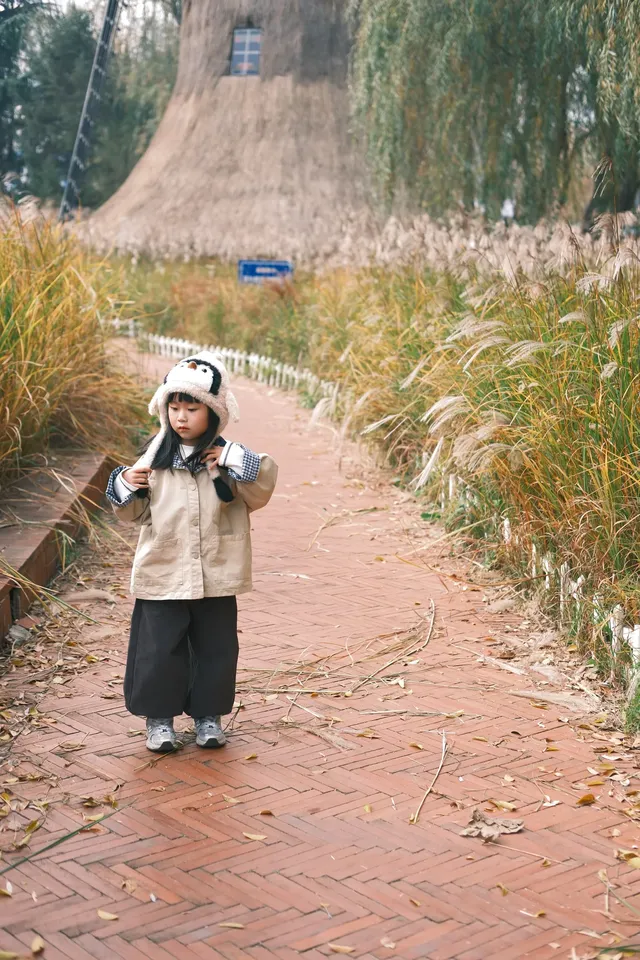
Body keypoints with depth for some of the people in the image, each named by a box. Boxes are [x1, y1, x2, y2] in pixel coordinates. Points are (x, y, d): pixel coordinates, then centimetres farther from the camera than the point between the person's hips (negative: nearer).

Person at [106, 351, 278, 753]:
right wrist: (125, 487, -12)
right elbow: (138, 512, 7)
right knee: (160, 648, 5)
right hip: (162, 574, 0)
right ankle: (159, 717, 21)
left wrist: (239, 464, -20)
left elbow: (259, 495, -8)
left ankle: (209, 715, 28)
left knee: (215, 648, 11)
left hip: (216, 577, 0)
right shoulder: (155, 457, 0)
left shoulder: (230, 457, -3)